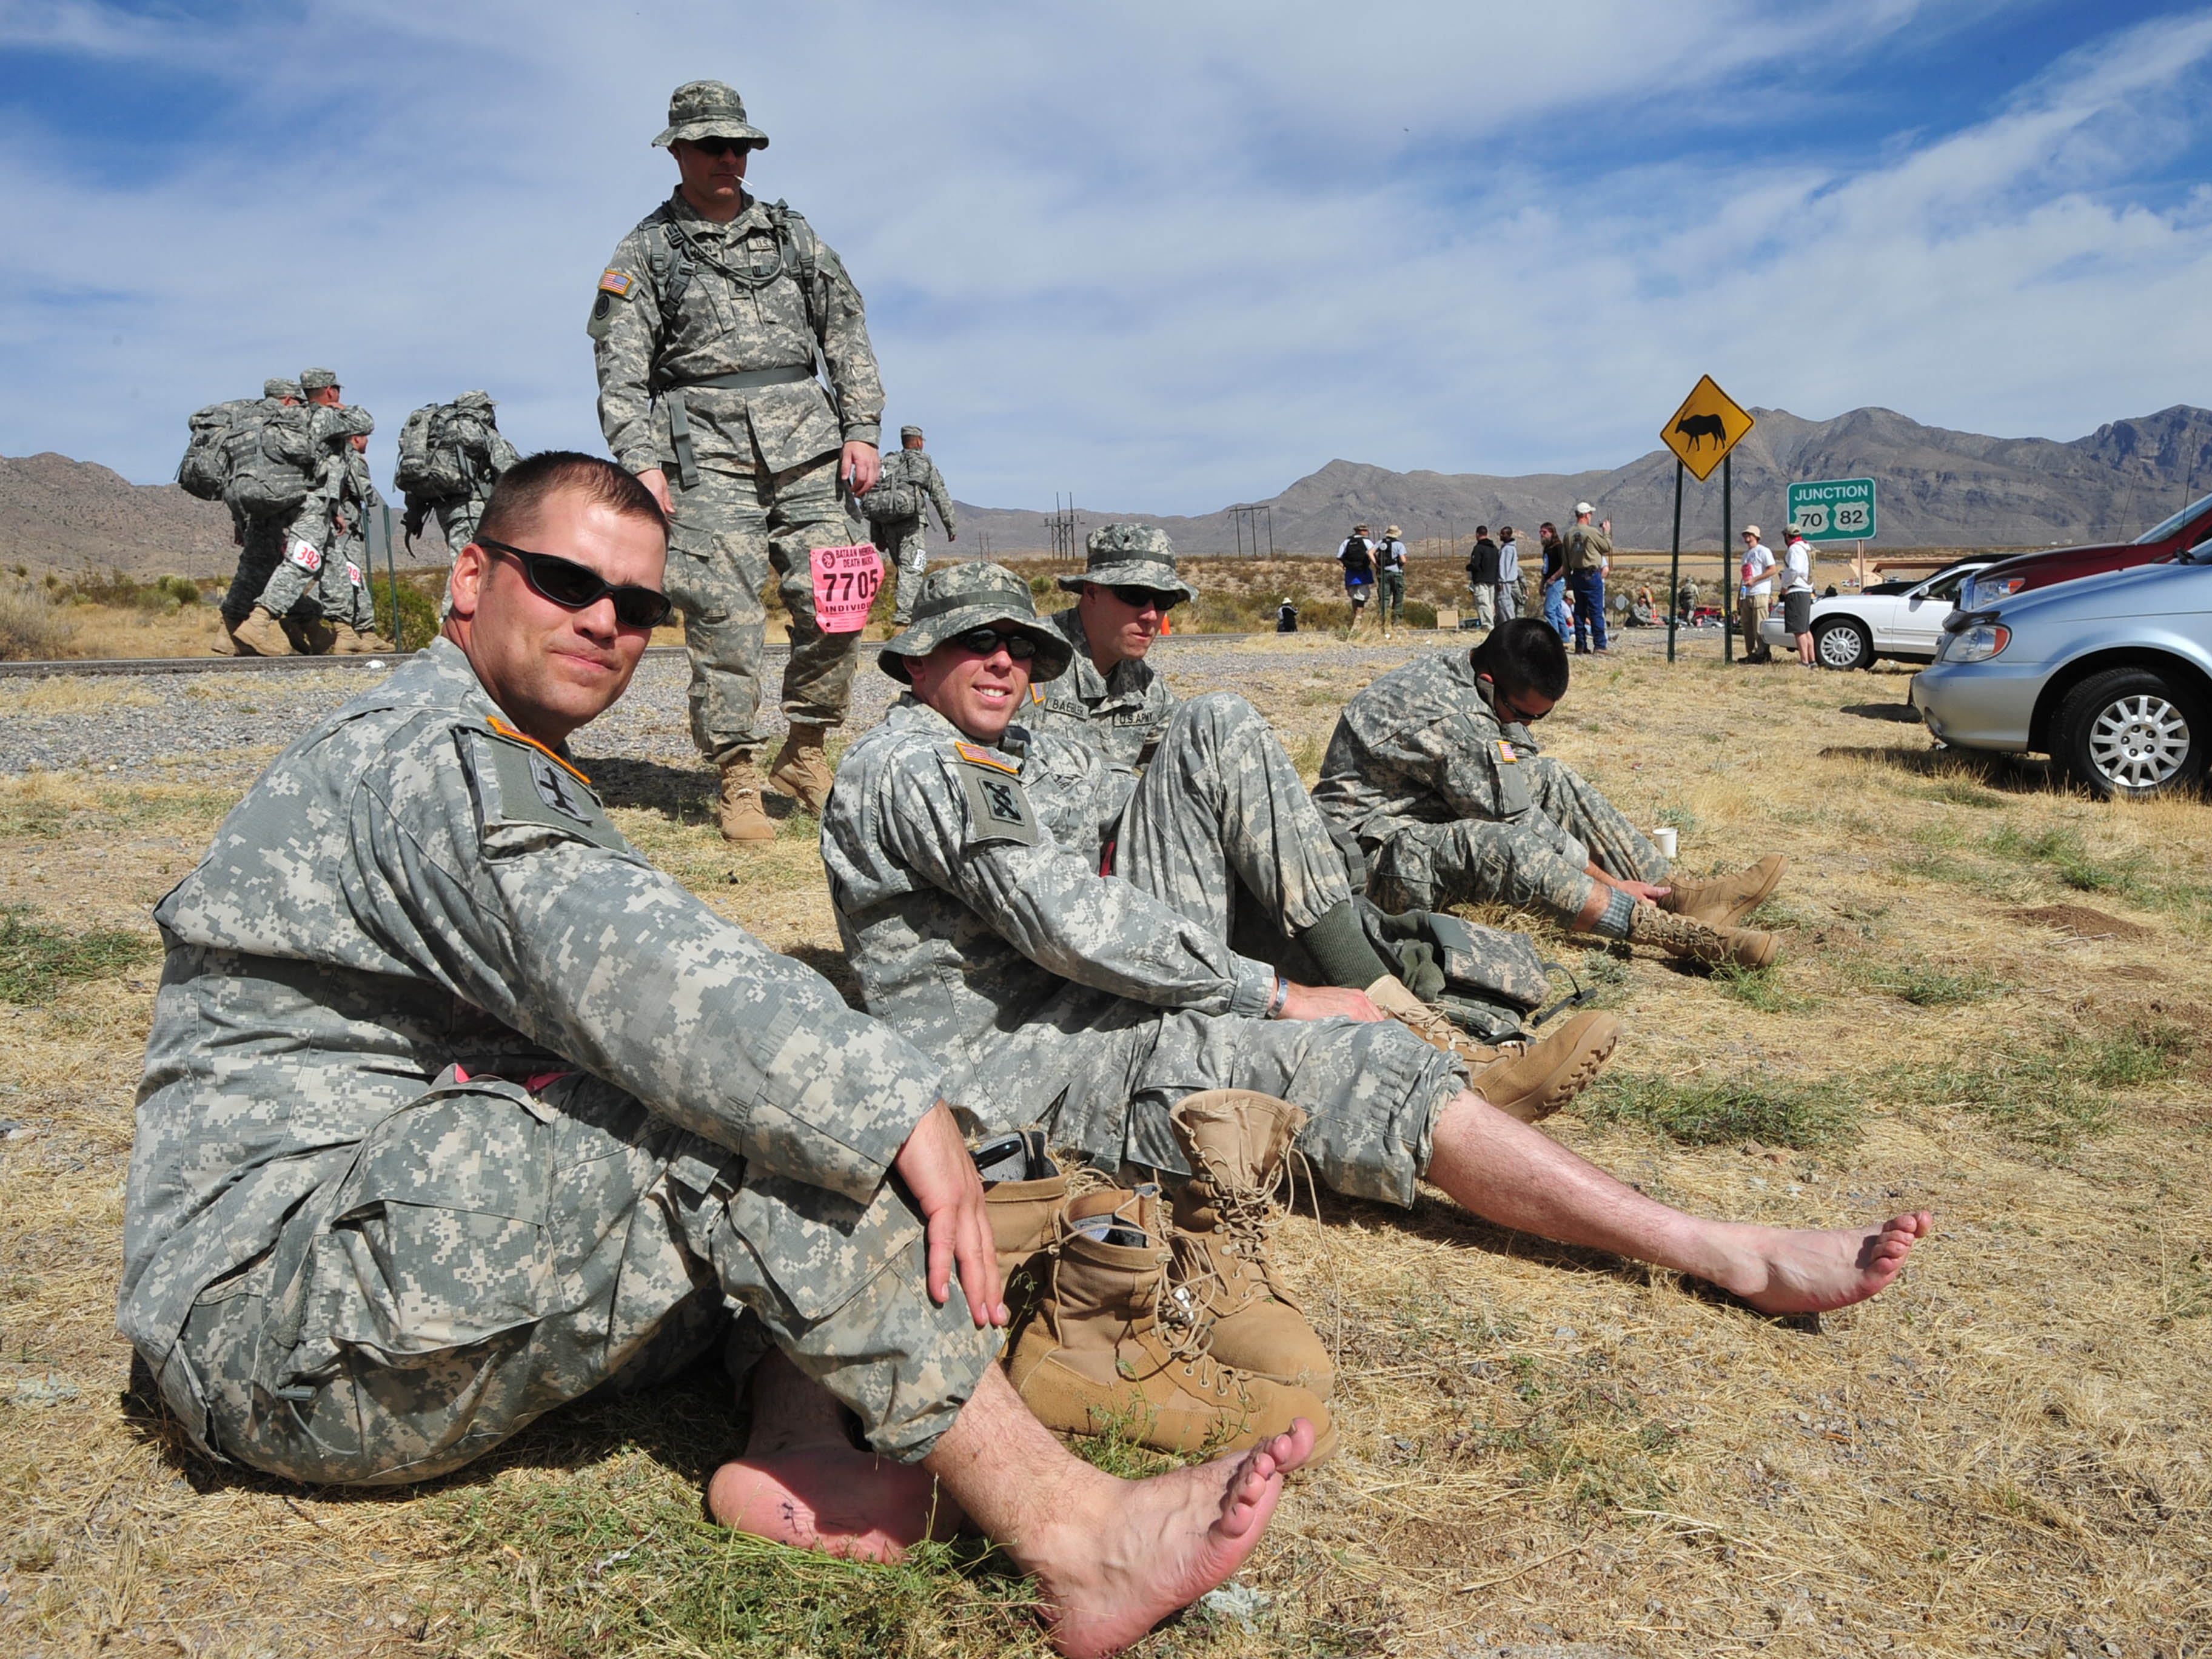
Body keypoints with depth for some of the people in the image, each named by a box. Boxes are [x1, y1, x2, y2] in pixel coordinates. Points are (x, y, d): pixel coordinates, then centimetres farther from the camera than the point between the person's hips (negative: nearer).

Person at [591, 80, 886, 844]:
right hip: (708, 449, -3)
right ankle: (738, 783, -2)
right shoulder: (646, 250, 9)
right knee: (723, 615, -8)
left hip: (805, 443, 3)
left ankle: (804, 754, 15)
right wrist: (642, 462, -10)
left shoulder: (792, 234, 18)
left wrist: (862, 429, 5)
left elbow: (848, 331, 16)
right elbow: (620, 366, 2)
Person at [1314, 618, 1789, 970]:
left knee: (1551, 778, 3)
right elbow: (1519, 824, -22)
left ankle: (1680, 893, -3)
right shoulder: (1451, 720, -27)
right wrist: (1609, 882, -13)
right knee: (1502, 845, -37)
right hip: (1375, 852, -10)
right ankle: (1674, 931, -36)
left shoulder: (1455, 673, 1)